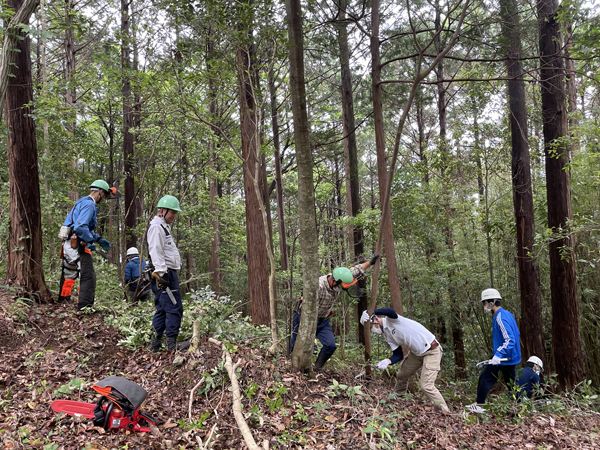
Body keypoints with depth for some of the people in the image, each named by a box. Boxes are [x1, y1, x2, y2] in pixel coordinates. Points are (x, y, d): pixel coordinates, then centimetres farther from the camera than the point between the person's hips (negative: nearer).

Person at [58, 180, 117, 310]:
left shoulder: (82, 202, 22)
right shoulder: (89, 204, -11)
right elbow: (81, 226, -25)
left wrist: (99, 239, 19)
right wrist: (91, 241, -15)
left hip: (69, 244, 11)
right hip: (77, 244, -11)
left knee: (69, 274, 19)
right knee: (88, 276, -8)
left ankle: (62, 303, 30)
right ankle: (85, 307, -8)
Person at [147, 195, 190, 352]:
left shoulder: (164, 227, 25)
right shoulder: (156, 227, -9)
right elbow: (156, 252, -19)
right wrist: (162, 273, -25)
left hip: (169, 273, 11)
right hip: (165, 274, -11)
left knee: (162, 309, 12)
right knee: (174, 308, -11)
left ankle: (155, 342, 16)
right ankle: (172, 343, -9)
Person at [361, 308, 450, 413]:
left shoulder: (391, 319, -18)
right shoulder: (387, 334, 5)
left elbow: (390, 311, -45)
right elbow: (398, 355, 2)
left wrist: (371, 312, -36)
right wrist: (388, 361, -17)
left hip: (431, 351, -9)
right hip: (416, 353, 9)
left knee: (426, 385, -14)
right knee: (401, 375, 19)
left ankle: (445, 412, 0)